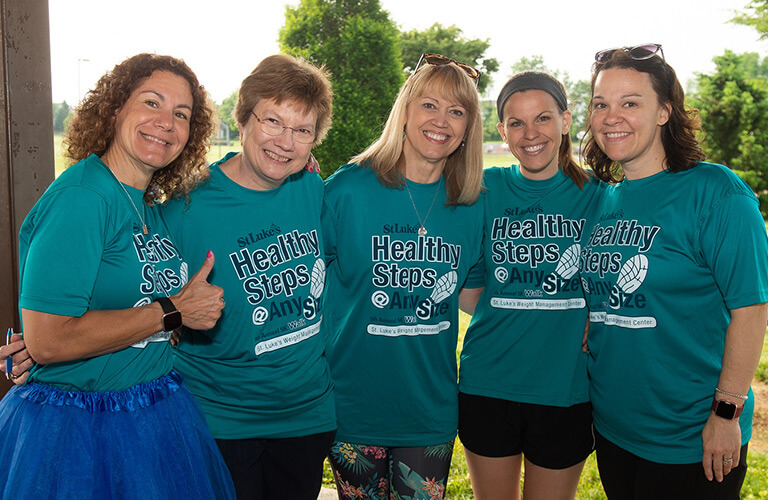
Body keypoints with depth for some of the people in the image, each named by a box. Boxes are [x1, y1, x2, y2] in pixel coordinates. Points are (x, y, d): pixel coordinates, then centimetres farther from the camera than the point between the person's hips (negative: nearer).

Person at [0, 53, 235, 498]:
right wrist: (173, 311, -18)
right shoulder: (81, 197, -20)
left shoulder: (151, 204, 5)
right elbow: (46, 340, -26)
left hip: (159, 418, 8)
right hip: (79, 433, -8)